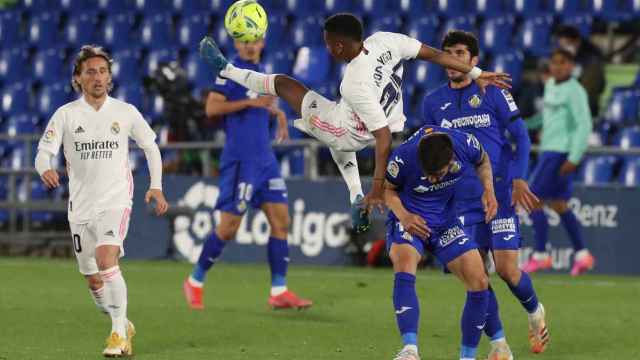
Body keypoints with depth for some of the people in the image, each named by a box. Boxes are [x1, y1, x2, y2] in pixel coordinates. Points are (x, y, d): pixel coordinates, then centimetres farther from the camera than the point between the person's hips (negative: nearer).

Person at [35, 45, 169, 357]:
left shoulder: (126, 112, 1)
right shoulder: (66, 114, 0)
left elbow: (150, 146, 13)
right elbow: (44, 151, -6)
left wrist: (156, 186, 4)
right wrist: (45, 169, -29)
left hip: (116, 201, -2)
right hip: (80, 206, 2)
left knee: (106, 259, -26)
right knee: (94, 282, 8)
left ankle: (118, 333, -21)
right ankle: (123, 326, 32)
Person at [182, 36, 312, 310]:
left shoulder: (261, 72, 15)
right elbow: (211, 108, -18)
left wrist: (277, 112, 11)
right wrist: (250, 102, -22)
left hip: (265, 159, 8)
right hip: (240, 160, -8)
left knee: (280, 221, 0)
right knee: (228, 227, -5)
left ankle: (279, 292, 2)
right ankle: (195, 282, 11)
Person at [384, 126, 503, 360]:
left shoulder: (465, 145, -20)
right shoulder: (404, 157, -27)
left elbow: (483, 161, 6)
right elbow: (387, 188, -6)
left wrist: (488, 190, -10)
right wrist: (403, 216, -23)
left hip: (446, 222, 3)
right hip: (409, 221, -3)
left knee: (479, 283, -8)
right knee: (404, 264, -34)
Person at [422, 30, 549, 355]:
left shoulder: (493, 92, -3)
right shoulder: (433, 102, 7)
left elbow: (521, 137, -1)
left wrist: (518, 179, -14)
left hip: (501, 193, -3)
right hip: (464, 200, 3)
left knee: (507, 269, -9)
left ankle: (534, 311, 22)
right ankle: (498, 343, 9)